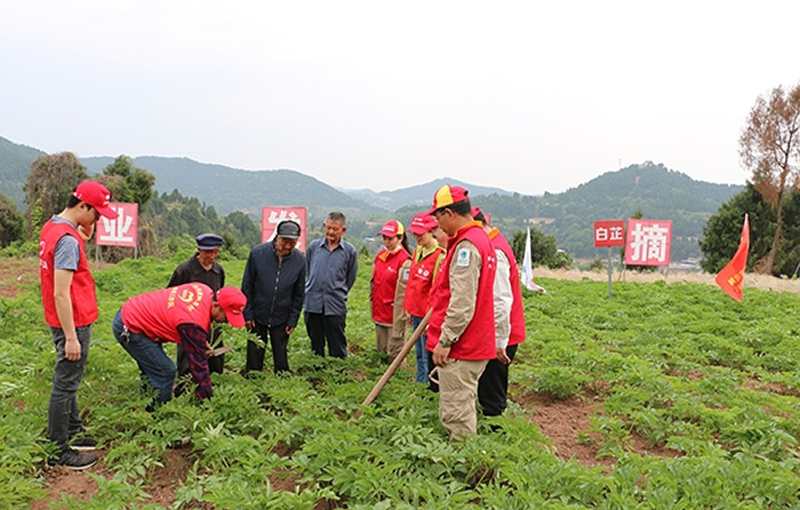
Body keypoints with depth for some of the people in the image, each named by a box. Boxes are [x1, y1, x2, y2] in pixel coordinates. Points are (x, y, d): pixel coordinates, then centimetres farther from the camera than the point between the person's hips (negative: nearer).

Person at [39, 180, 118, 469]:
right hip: (73, 323, -10)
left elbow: (85, 237, 28)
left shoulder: (52, 226, 6)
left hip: (68, 322, 10)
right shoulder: (67, 239, -23)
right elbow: (61, 294, -25)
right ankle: (59, 451, 10)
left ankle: (72, 434, 34)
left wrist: (86, 228, 7)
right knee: (65, 386, 0)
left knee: (68, 381, 20)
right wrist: (71, 338, -23)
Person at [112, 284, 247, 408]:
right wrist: (208, 400, -16)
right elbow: (198, 363, -23)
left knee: (152, 371, 20)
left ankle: (147, 411, 32)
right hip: (129, 329, -10)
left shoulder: (205, 291, -7)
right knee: (165, 373, -8)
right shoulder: (194, 324, -30)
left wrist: (202, 342, 7)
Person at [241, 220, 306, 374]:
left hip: (281, 319, 1)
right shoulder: (257, 253, -14)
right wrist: (247, 314, -4)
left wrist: (293, 320, 0)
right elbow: (247, 286, -4)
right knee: (254, 355, 9)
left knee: (281, 356, 9)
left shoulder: (300, 260, -9)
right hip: (257, 316, 0)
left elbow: (299, 294, 1)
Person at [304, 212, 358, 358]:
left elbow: (350, 278, 10)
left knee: (337, 348, 2)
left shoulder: (350, 251, -1)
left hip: (336, 306, -2)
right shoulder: (313, 246, 4)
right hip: (312, 304, 2)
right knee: (316, 345, 13)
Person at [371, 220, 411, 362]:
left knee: (394, 355, 0)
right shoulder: (379, 256, 8)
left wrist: (399, 319, -17)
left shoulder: (404, 260, -15)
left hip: (394, 316, -8)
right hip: (379, 314, 8)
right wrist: (373, 308, 17)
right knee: (380, 352, 18)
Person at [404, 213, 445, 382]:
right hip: (416, 312, 9)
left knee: (427, 355, 0)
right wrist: (408, 308, 17)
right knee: (419, 354, 19)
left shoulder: (439, 255, -17)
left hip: (428, 314, -8)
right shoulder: (417, 251, 10)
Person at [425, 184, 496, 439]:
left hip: (460, 348, -11)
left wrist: (445, 340, -18)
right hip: (476, 344, 11)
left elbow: (462, 303, -24)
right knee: (463, 410, 20)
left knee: (456, 415, -2)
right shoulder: (480, 238, 15)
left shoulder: (466, 245, -18)